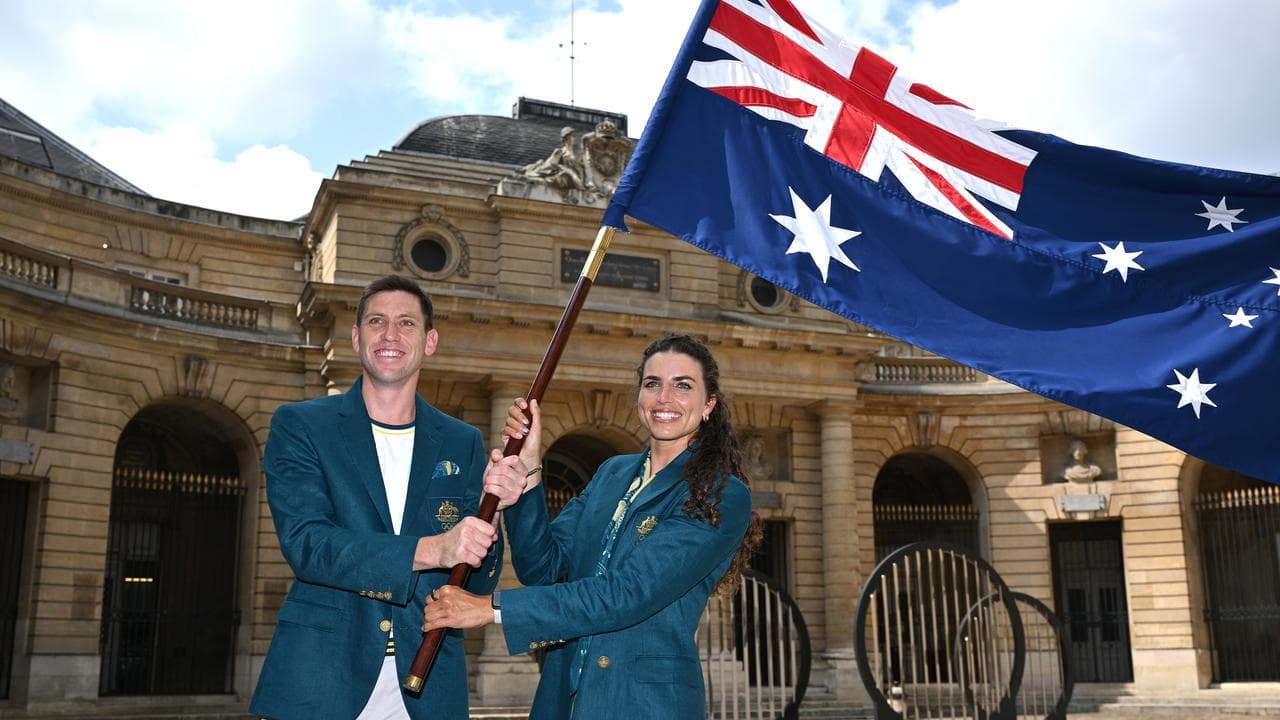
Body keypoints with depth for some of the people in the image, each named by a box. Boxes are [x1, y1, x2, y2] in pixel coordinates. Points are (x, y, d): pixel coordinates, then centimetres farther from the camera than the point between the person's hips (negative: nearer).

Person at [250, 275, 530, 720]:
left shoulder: (463, 443, 6)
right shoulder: (300, 425, 1)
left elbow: (480, 582, 5)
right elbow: (305, 543, -13)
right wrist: (429, 549, -23)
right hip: (318, 683, -2)